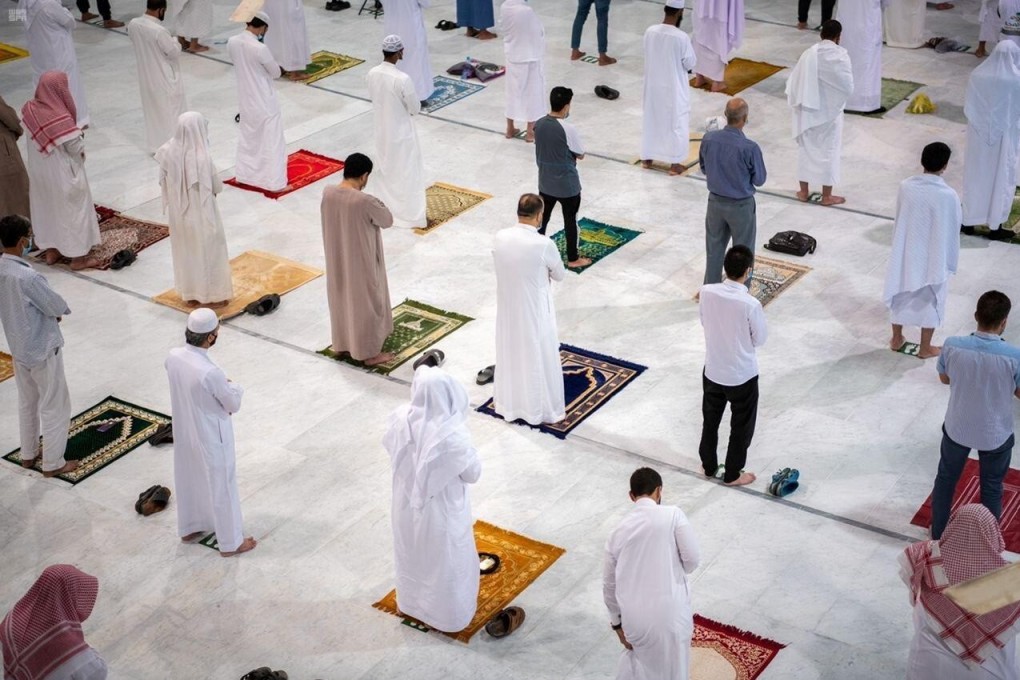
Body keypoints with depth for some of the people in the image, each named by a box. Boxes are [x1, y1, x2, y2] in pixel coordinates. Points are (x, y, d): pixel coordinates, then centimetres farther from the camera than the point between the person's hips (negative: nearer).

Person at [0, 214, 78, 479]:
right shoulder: (27, 276, -32)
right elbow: (57, 308, -22)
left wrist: (48, 310, 2)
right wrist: (60, 309, 1)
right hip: (43, 349, -8)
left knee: (27, 402, 25)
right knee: (54, 407, 9)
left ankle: (28, 454, 40)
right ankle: (53, 463, 20)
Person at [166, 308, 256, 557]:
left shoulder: (173, 357, -14)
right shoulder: (209, 372, -36)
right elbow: (234, 404, -19)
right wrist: (233, 386, 0)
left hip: (184, 432, 7)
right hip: (210, 436, -7)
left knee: (188, 479, 27)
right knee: (221, 487, 12)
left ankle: (189, 528, 48)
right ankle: (230, 542, 30)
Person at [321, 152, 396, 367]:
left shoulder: (328, 193, -9)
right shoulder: (365, 202, -29)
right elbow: (387, 221, -12)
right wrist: (378, 205, 3)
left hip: (337, 259, 6)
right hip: (361, 262, -6)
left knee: (341, 297, 24)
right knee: (366, 303, 10)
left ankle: (341, 343, 40)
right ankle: (369, 353, 23)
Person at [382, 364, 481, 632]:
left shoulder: (401, 418, -20)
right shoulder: (452, 436, -35)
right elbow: (473, 473, -19)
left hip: (407, 501, 4)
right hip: (441, 509, -4)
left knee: (412, 553, 30)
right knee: (445, 561, 21)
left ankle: (411, 603, 53)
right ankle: (448, 615, 42)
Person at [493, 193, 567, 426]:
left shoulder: (500, 237, -9)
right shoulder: (543, 244, -23)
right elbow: (560, 275, -7)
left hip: (508, 308, 5)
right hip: (534, 310, -5)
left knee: (510, 354, 21)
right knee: (539, 358, 12)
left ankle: (508, 403, 36)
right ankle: (542, 408, 25)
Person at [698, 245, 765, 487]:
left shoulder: (707, 292, -16)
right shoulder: (751, 304, -28)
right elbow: (760, 338, -12)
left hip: (712, 371, 4)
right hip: (742, 375, -4)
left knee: (710, 420, 26)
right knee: (741, 427, 18)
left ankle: (709, 466, 42)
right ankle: (732, 474, 33)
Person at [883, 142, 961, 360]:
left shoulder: (905, 186, -13)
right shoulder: (948, 195, -23)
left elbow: (899, 220, 1)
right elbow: (952, 233, -13)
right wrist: (951, 263, 2)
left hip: (906, 253, 3)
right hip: (934, 258, -3)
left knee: (901, 296, 21)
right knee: (930, 302, 15)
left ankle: (896, 339, 37)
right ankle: (925, 348, 28)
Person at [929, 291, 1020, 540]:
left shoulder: (952, 345, -21)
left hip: (957, 428, 2)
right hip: (995, 434, -1)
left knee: (946, 478, 26)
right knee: (992, 488, 23)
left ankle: (938, 533, 42)